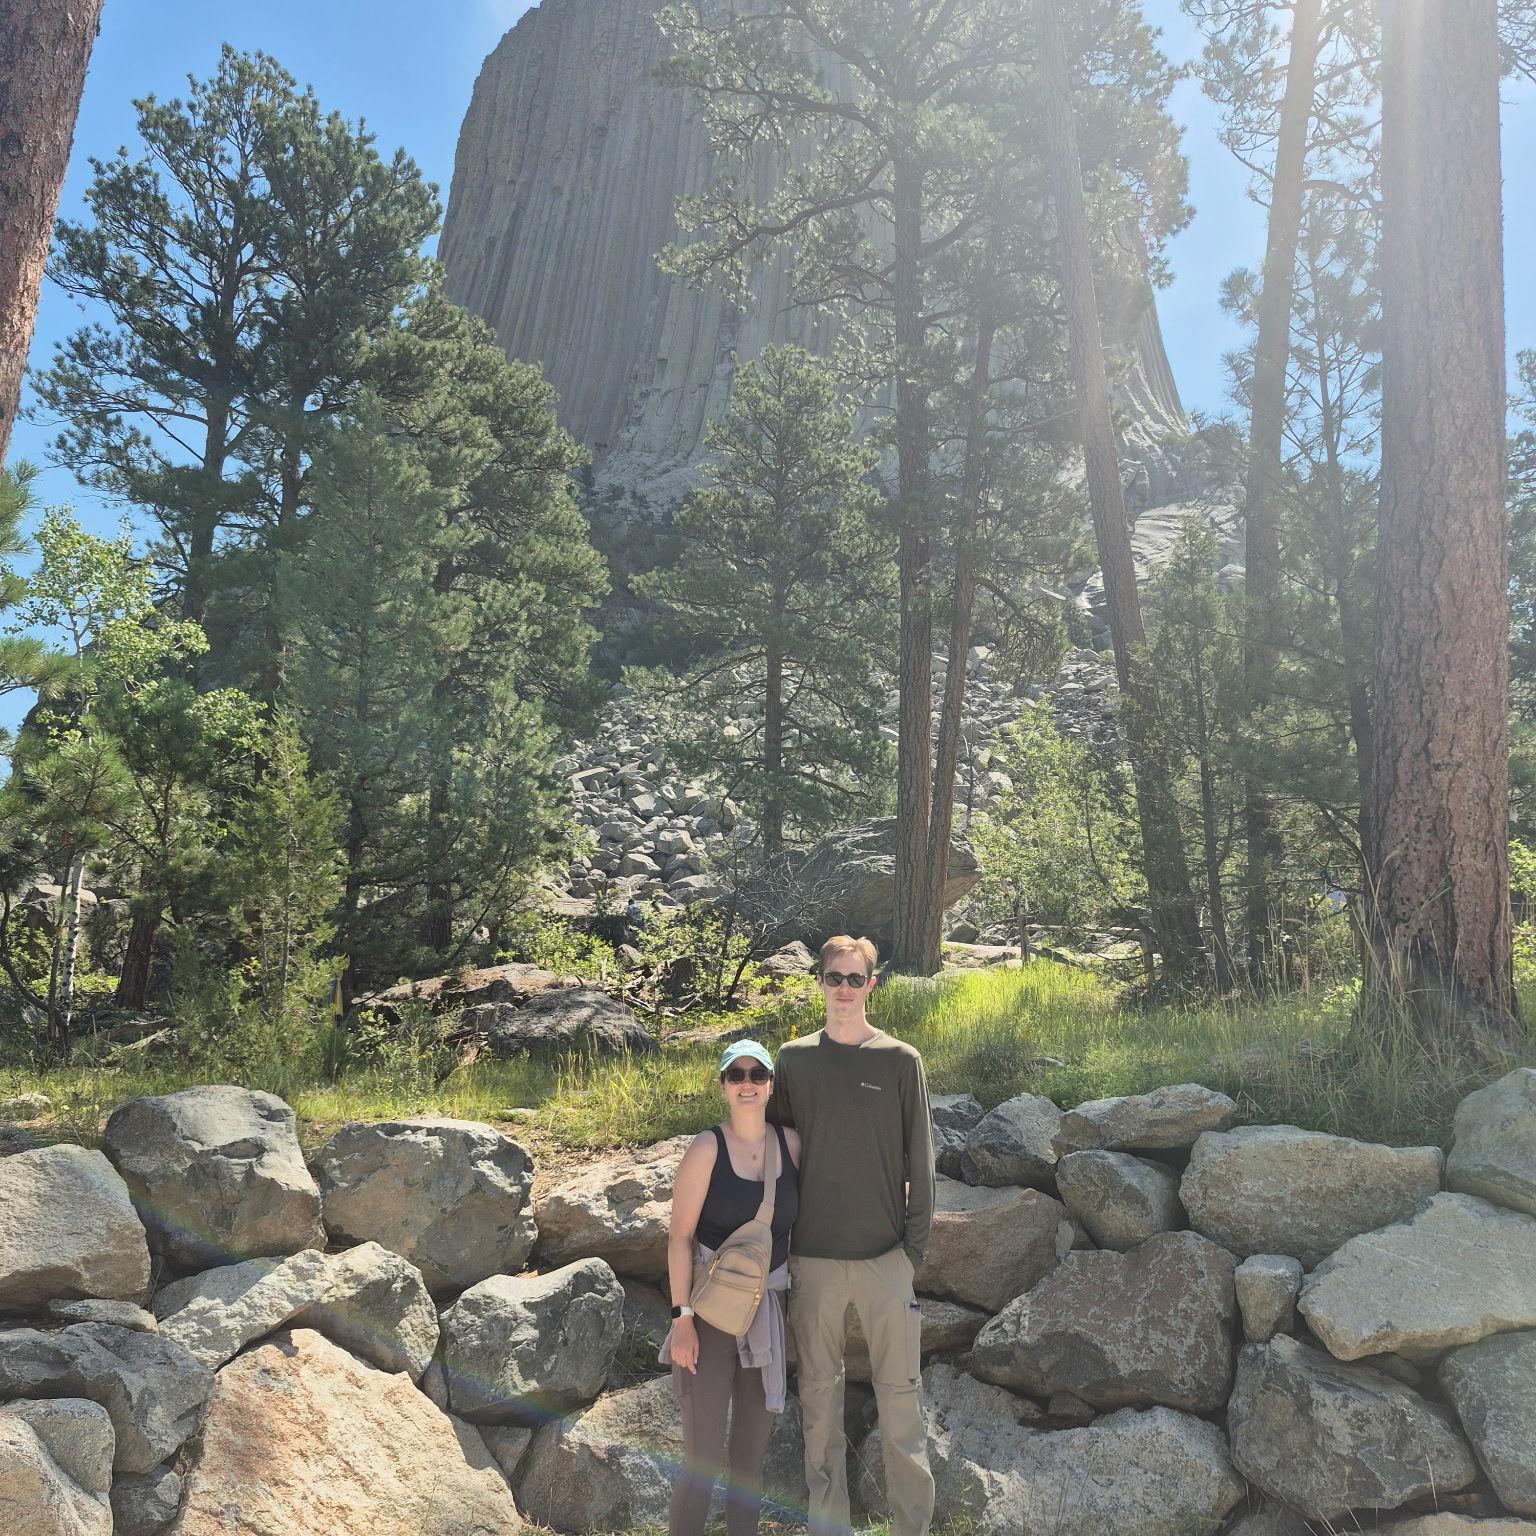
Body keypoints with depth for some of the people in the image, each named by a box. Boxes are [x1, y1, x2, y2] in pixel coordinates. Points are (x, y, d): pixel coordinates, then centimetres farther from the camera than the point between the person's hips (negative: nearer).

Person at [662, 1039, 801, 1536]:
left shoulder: (790, 1142, 0)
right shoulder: (707, 1148, -11)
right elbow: (680, 1237, -11)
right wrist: (681, 1318, -14)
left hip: (768, 1308, 4)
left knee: (752, 1447, 15)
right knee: (704, 1455, -6)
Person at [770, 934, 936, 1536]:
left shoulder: (901, 1061, -2)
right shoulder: (794, 1059, 2)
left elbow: (919, 1159, 1)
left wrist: (914, 1246, -2)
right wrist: (781, 1241, 5)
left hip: (885, 1256, -1)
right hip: (813, 1258, 2)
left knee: (900, 1395, 5)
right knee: (819, 1393, 11)